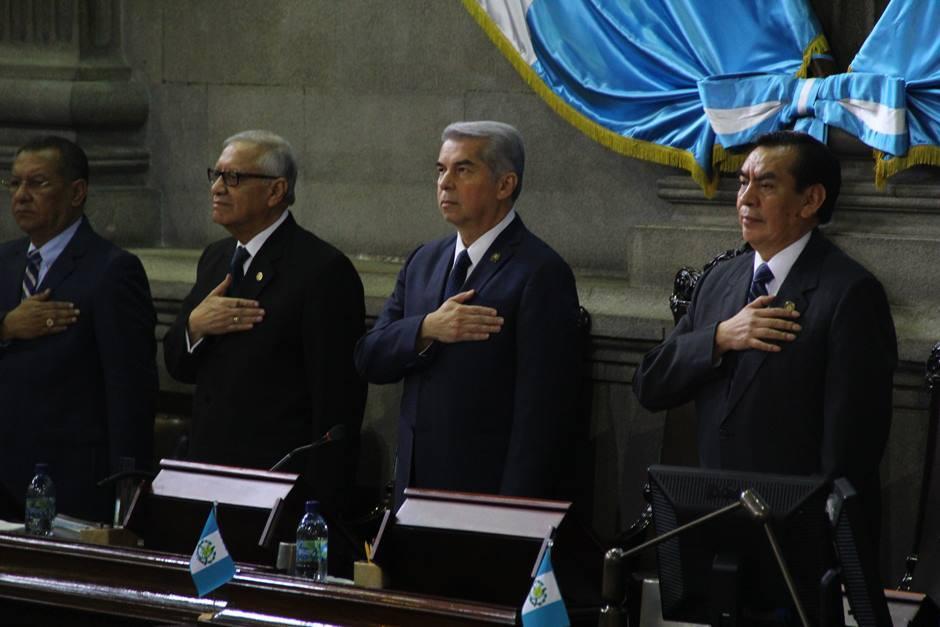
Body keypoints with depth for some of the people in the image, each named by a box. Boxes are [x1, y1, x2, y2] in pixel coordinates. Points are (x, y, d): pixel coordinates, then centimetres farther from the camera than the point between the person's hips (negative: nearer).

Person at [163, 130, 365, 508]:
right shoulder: (216, 258, 15)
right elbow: (177, 366, 17)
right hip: (208, 477, 7)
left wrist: (319, 503, -18)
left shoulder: (324, 270, -11)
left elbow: (338, 402, -14)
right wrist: (194, 326, -6)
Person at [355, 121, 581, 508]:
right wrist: (427, 330, -13)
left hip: (488, 490, -6)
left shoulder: (542, 273, -10)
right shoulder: (424, 261, 13)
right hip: (416, 486, 6)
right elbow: (369, 359, 7)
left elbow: (540, 410, -14)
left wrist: (513, 513, -19)